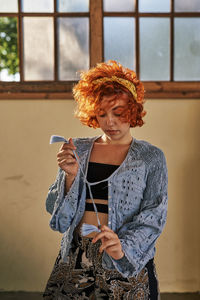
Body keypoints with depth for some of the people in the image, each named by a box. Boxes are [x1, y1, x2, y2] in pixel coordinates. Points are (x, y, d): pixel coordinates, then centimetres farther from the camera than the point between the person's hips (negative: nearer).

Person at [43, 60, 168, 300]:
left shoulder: (150, 158, -2)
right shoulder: (78, 150, 5)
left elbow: (154, 216, -10)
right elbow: (55, 208, 5)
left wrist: (124, 246, -26)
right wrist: (70, 175, -12)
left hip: (128, 265, -2)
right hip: (75, 260, 2)